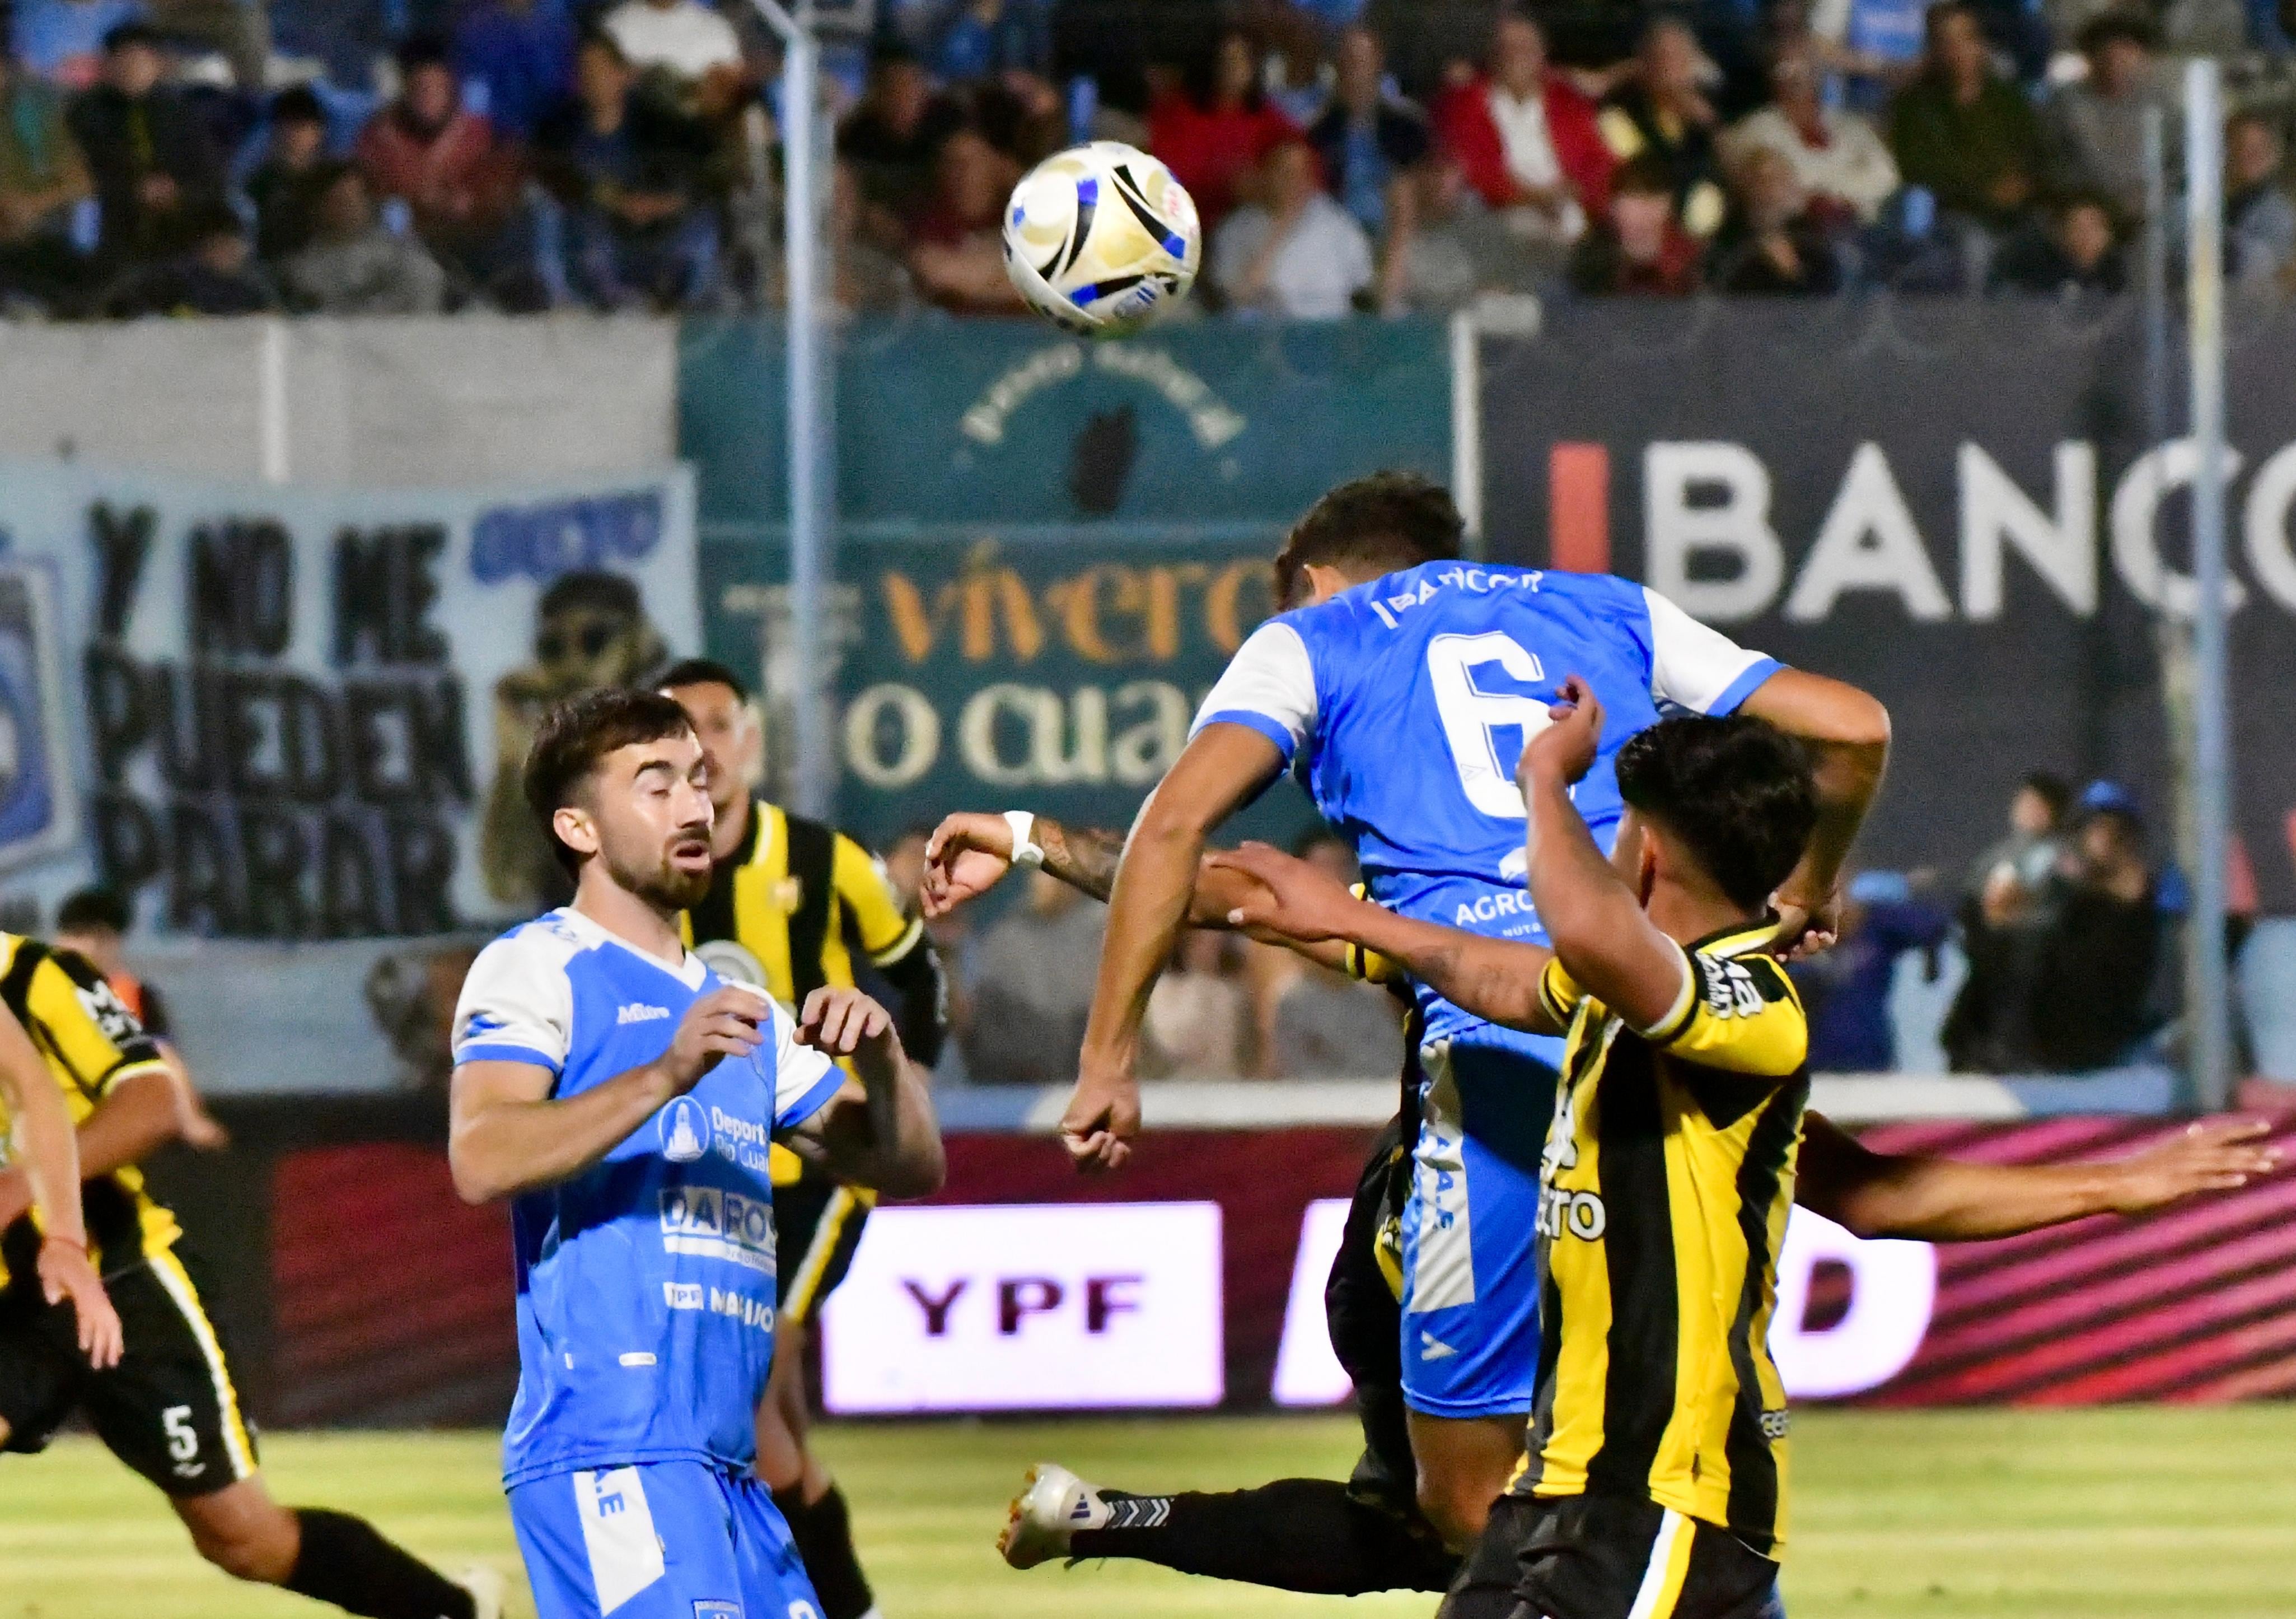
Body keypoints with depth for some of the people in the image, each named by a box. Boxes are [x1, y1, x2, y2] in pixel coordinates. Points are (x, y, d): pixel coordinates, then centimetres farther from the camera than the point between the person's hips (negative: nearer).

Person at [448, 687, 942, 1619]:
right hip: (604, 1447, -9)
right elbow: (481, 1161, -16)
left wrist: (882, 1059, 3)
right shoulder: (537, 967, 1)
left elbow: (907, 1168, 23)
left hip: (726, 1464, 9)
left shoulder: (736, 1009, 25)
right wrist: (666, 1078, -25)